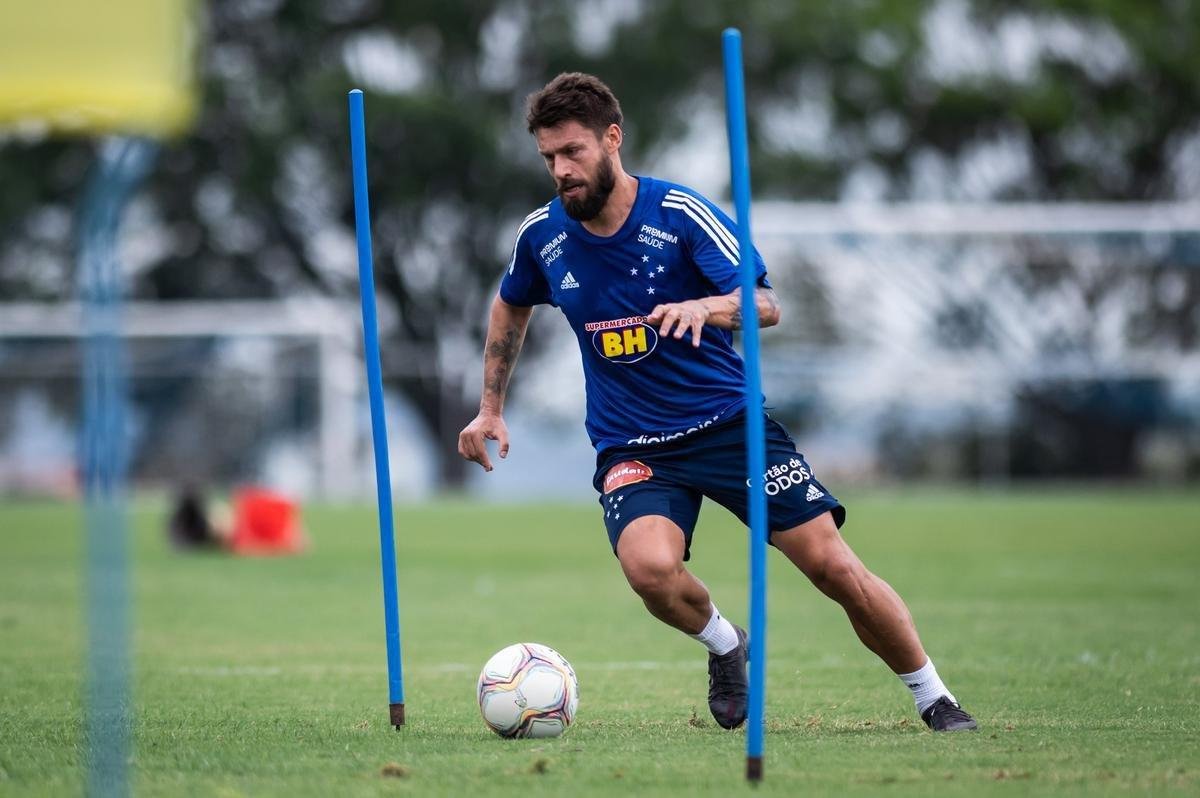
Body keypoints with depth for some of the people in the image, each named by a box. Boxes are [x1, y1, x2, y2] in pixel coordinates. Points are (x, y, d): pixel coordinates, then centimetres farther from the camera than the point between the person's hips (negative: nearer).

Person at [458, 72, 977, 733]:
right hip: (630, 446, 2)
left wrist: (704, 307, -39)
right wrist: (491, 407, 20)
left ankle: (934, 700, 10)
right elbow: (510, 307, 22)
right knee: (650, 567, -29)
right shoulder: (542, 235, 0)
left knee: (832, 564, -9)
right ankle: (722, 643, 3)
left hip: (729, 420, -2)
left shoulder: (679, 212, -11)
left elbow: (767, 304, -18)